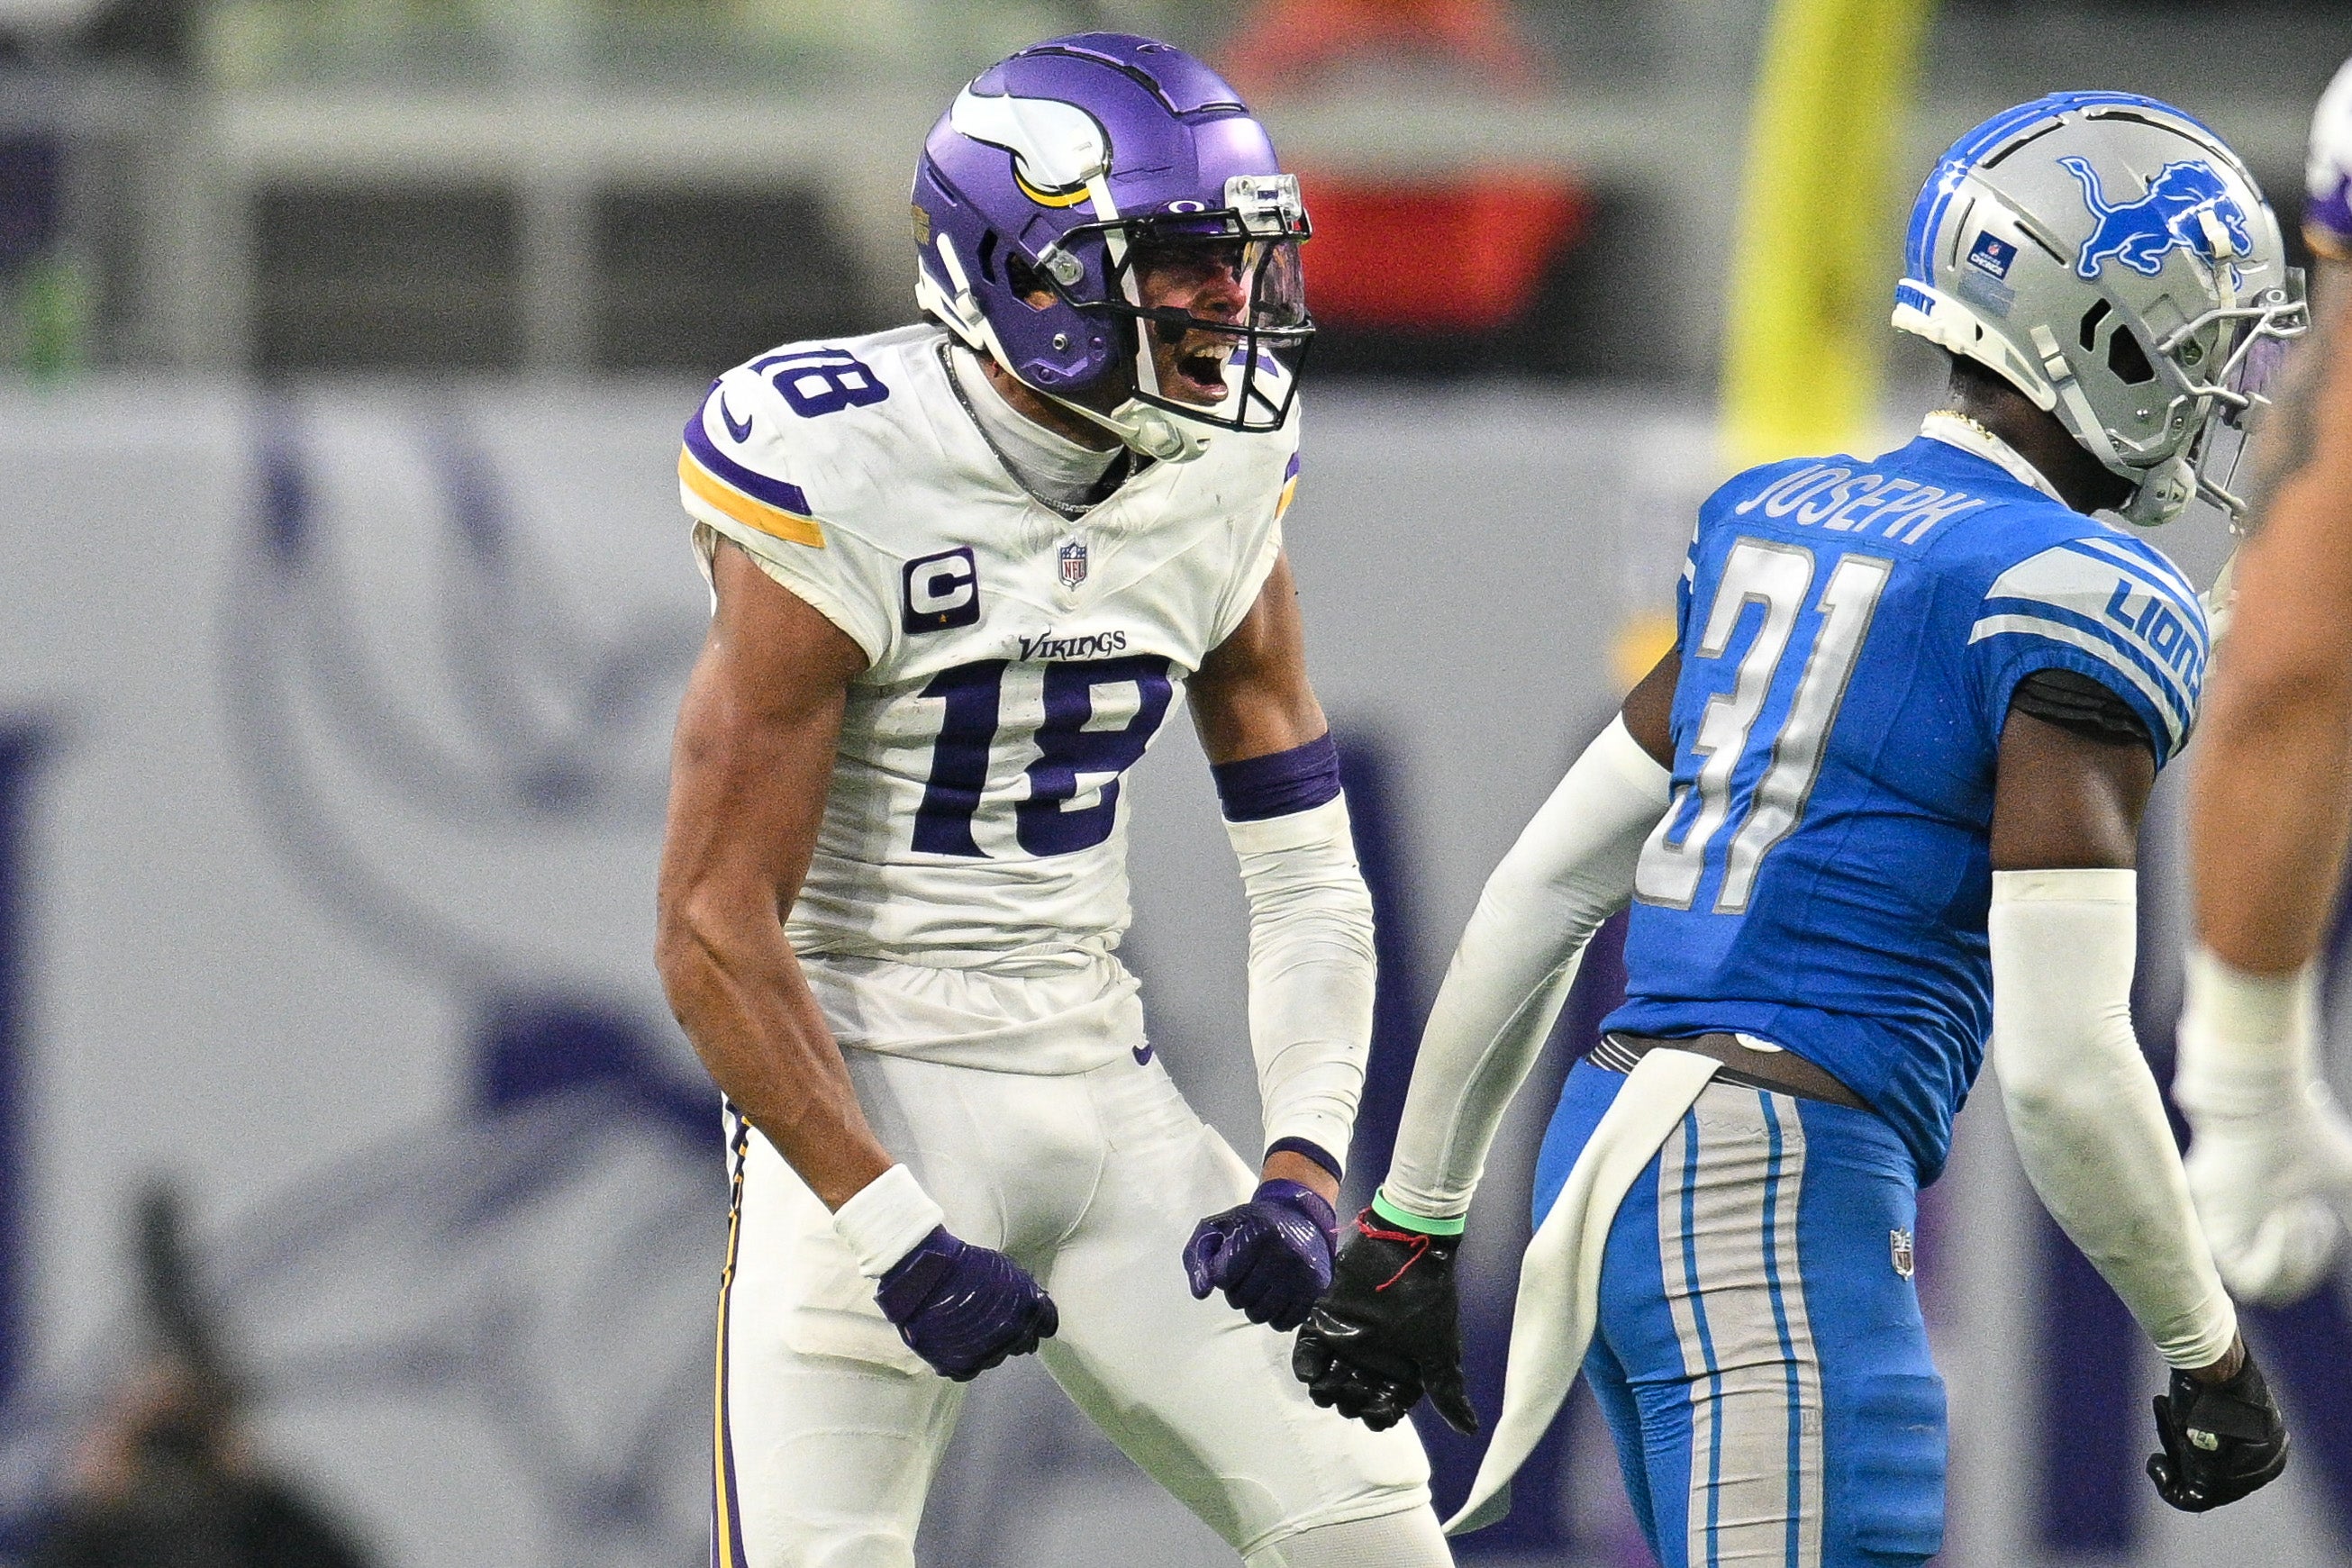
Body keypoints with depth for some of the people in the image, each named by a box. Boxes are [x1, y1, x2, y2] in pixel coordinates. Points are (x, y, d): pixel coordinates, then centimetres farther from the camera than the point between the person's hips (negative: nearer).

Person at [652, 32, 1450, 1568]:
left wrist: (1303, 1166, -6)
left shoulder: (1221, 485, 3)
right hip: (869, 1099, -6)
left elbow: (1306, 869, 9)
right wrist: (890, 1232, -21)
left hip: (1102, 1094, 6)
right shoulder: (847, 488, -16)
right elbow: (714, 932, -16)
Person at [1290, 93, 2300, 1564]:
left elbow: (1536, 897, 18)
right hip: (1782, 1217, -9)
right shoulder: (2082, 601, -10)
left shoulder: (1775, 524, 15)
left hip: (1608, 1155, 9)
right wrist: (2210, 1357, -3)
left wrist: (1413, 1222, 24)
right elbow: (2064, 1069, -16)